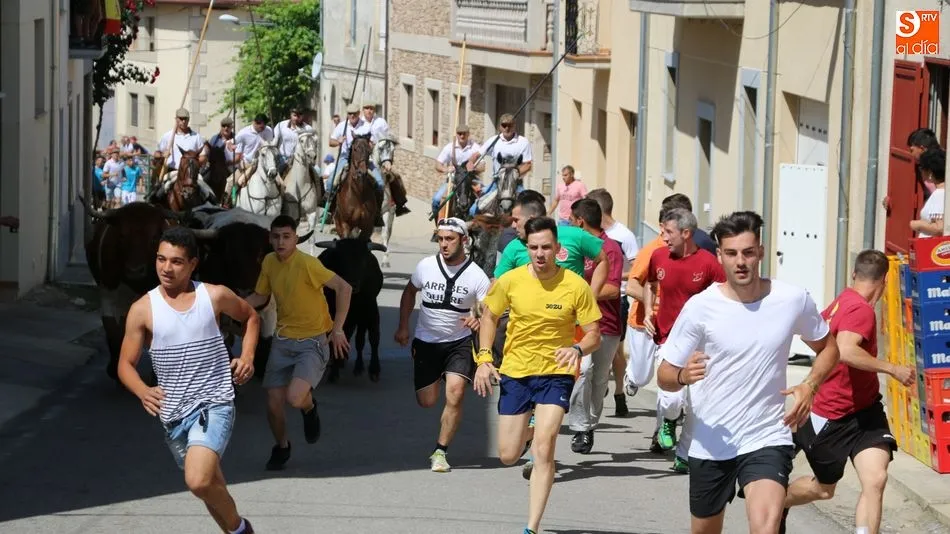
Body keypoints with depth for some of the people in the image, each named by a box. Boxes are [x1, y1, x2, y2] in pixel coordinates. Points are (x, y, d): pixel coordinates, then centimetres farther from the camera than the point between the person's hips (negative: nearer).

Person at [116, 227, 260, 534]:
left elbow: (250, 317, 19)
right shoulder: (143, 309, -1)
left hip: (214, 405, -3)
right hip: (173, 413, 3)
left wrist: (247, 355, 3)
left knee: (199, 481, -26)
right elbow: (126, 364, 4)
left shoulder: (215, 296, -2)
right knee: (210, 486, 17)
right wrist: (143, 392, -16)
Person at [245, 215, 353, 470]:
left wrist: (337, 329, -18)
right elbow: (260, 297, 15)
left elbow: (344, 288, -18)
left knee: (295, 398, -26)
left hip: (312, 341, -6)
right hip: (283, 341, 6)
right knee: (274, 404, 3)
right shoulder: (269, 262, 1)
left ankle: (309, 407, 13)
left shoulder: (307, 263, -20)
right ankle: (281, 447, 33)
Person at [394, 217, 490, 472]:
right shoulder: (426, 266, -5)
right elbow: (409, 292, 13)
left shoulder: (477, 276, -12)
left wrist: (479, 321, -35)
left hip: (460, 341, -2)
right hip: (426, 341, 2)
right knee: (426, 401, 4)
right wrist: (403, 326, 9)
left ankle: (440, 452, -7)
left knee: (454, 394, -19)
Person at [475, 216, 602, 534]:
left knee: (543, 449, -18)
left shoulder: (576, 286, -12)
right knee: (508, 456, 6)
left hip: (556, 374, -2)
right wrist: (484, 359, -2)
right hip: (515, 373, 2)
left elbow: (594, 335, -7)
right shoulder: (510, 281, -7)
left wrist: (578, 349, -29)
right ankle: (528, 426, 44)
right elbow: (489, 316, 9)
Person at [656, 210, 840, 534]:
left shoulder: (793, 300, -5)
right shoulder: (700, 307, -10)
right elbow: (664, 376, -6)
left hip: (767, 438, -1)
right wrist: (684, 375, -30)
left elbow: (827, 348, 13)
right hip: (709, 443, 1)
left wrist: (810, 386, -6)